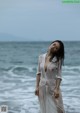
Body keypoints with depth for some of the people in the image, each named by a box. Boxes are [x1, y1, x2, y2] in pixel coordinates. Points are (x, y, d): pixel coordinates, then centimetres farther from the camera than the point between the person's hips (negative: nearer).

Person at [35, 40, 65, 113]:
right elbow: (38, 73, 5)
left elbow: (59, 76, -10)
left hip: (53, 86, -3)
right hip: (42, 86, 3)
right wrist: (37, 87, 1)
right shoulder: (41, 57, 1)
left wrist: (57, 89, -17)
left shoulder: (58, 59, -9)